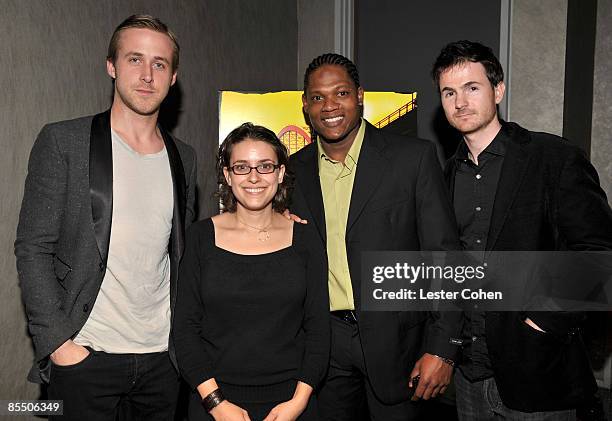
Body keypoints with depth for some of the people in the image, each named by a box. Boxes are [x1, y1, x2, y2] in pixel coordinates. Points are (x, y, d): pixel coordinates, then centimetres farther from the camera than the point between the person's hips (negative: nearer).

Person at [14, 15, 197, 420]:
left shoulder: (184, 158, 8)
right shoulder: (63, 141, -5)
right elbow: (32, 249, -7)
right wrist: (57, 341, -12)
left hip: (162, 357, 4)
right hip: (84, 356, -4)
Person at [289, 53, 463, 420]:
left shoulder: (415, 157, -7)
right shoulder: (294, 170, 3)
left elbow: (444, 255, -8)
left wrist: (442, 348, -11)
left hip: (394, 338, -2)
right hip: (322, 340, 3)